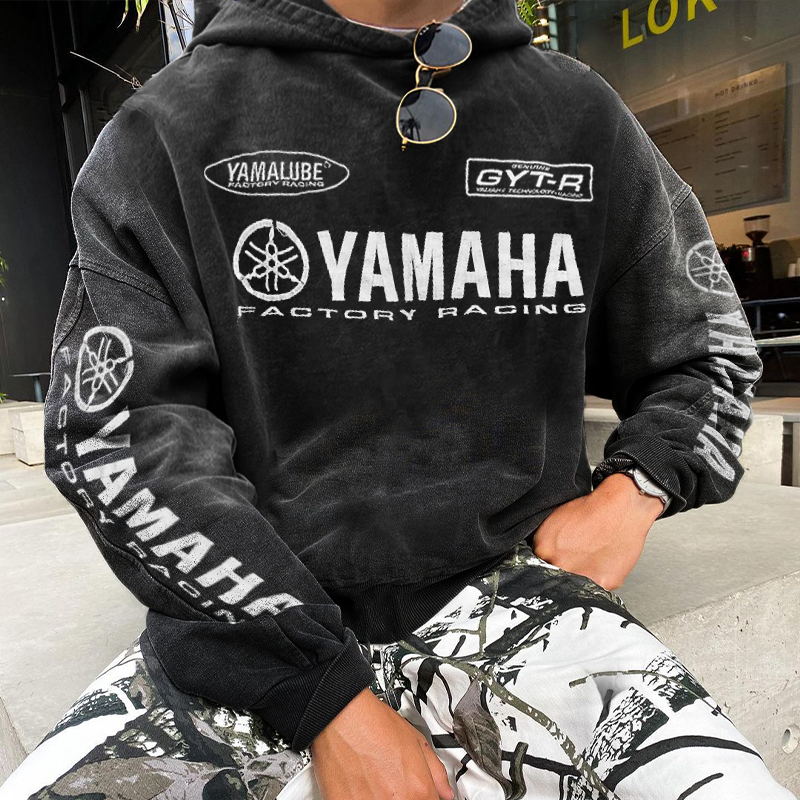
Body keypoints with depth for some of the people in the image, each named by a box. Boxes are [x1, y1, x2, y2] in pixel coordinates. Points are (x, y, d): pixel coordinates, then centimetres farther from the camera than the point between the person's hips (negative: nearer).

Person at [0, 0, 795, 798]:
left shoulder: (582, 115, 7)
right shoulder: (167, 125, 0)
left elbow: (711, 349, 18)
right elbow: (113, 436, -8)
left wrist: (634, 489, -3)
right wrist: (334, 701, -14)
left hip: (502, 582, 1)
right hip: (246, 625, 1)